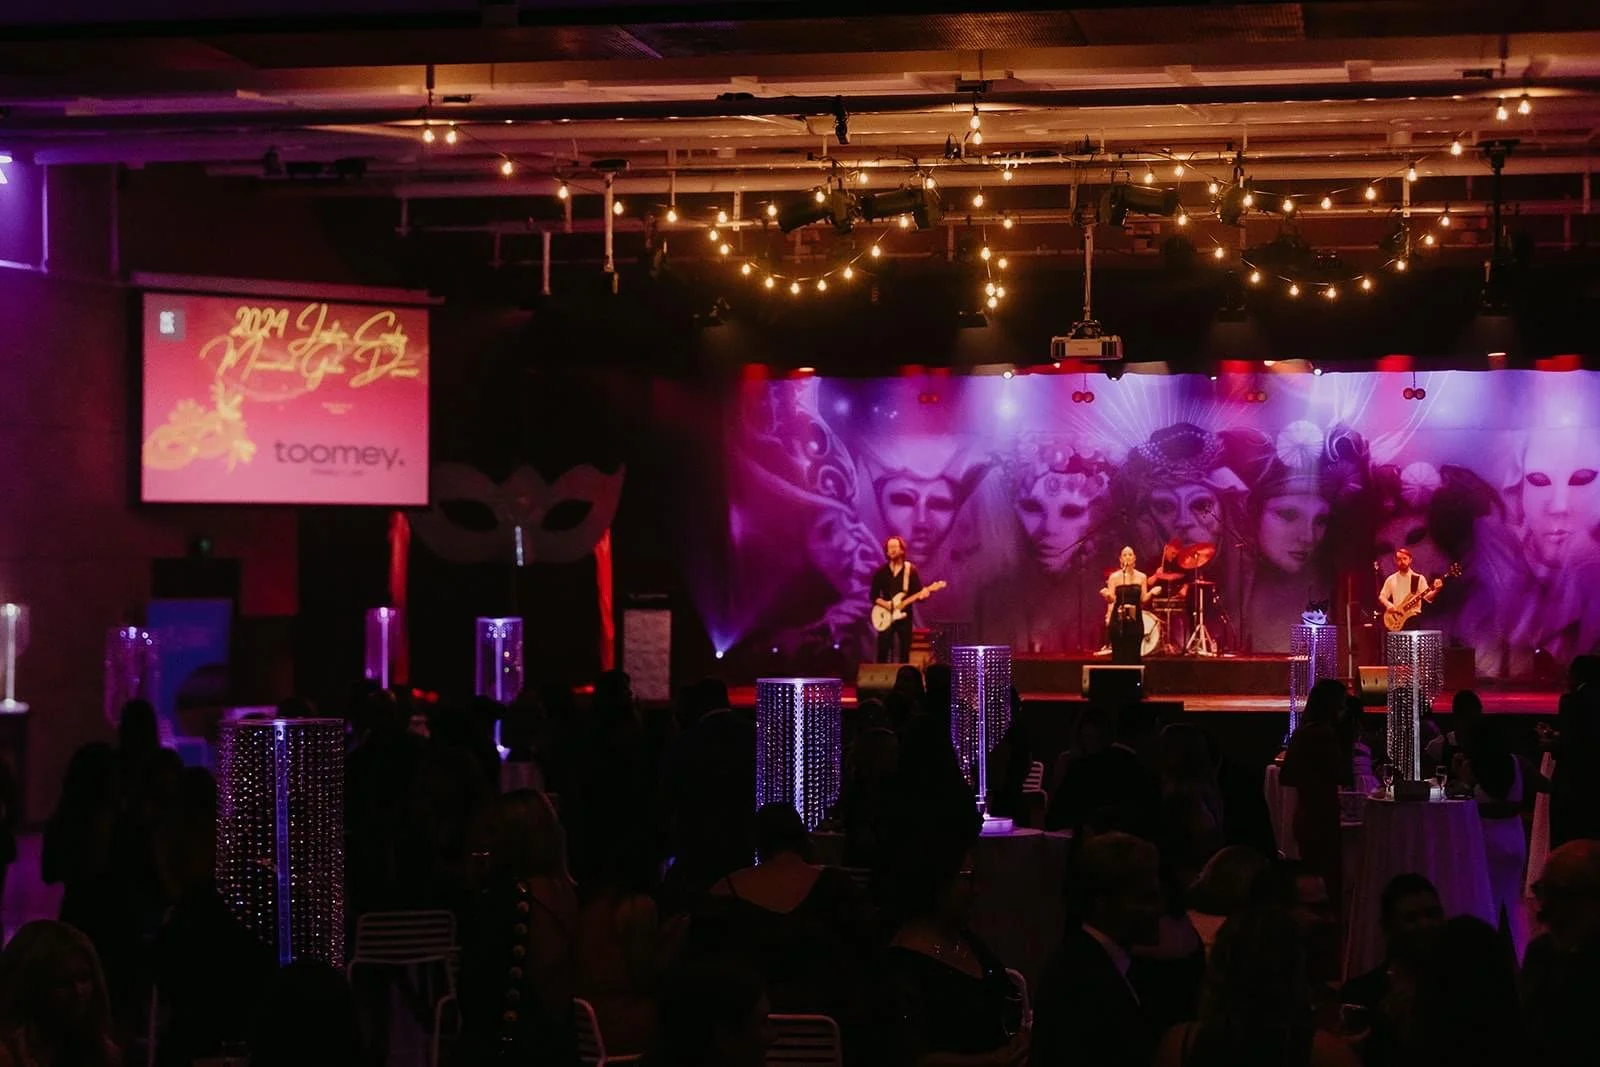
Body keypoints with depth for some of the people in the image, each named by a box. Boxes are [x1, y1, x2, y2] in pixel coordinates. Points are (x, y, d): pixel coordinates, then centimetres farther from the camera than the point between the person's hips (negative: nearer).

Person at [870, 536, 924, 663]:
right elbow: (874, 596, 6)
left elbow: (919, 593, -1)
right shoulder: (881, 572, 5)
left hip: (904, 616, 0)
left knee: (904, 652, 1)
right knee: (882, 652, -5)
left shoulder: (911, 570, 2)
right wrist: (884, 603, -12)